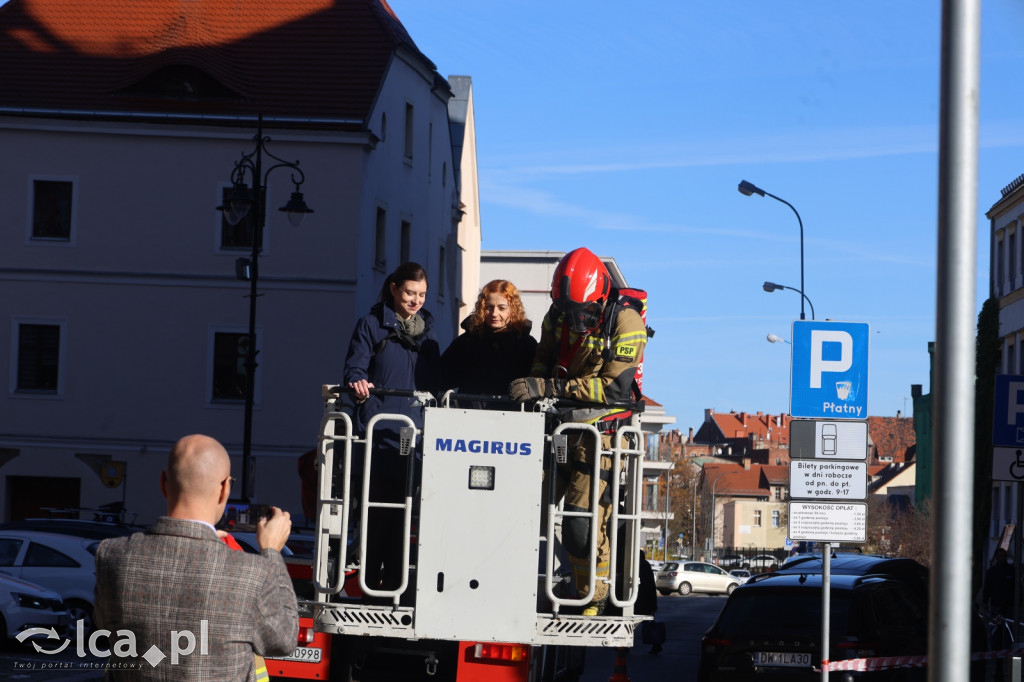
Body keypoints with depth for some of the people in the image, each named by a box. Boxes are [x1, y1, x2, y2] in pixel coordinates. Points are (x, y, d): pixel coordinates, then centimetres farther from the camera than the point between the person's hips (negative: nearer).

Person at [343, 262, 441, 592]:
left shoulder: (427, 331, 18)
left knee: (402, 512, 4)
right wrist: (358, 382, -27)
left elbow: (435, 380, 22)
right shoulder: (371, 326, 4)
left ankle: (394, 583, 10)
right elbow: (355, 367, -5)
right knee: (375, 510, -6)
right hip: (377, 429, -4)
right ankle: (369, 582, -1)